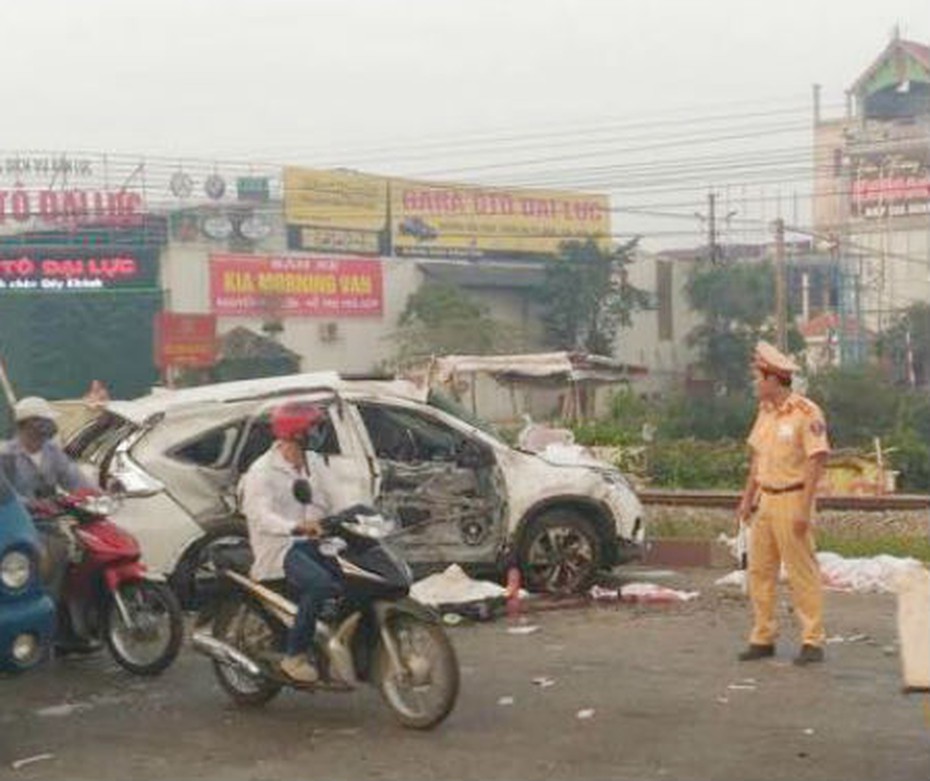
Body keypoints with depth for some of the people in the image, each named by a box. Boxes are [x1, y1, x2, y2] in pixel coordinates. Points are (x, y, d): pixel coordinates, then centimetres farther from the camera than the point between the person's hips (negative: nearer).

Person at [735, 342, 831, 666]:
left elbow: (816, 461, -15)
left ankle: (812, 642, 4)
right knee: (759, 570, 8)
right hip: (766, 500, 8)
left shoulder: (806, 413, -13)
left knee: (802, 572, -3)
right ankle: (763, 638, 16)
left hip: (792, 499, -8)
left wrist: (804, 509, -19)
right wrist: (747, 499, 16)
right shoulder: (766, 411, 11)